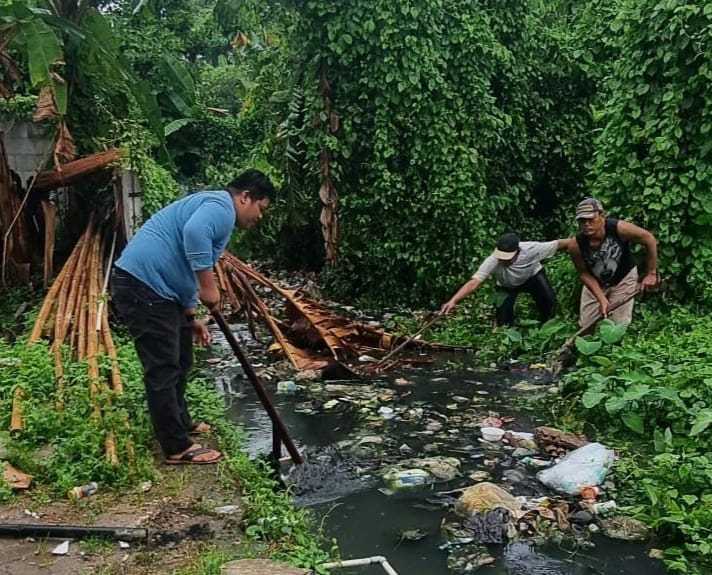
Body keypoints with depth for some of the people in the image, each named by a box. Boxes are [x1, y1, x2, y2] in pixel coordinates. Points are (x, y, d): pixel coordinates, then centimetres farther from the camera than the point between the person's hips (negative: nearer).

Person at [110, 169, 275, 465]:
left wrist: (190, 317, 30)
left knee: (179, 362, 21)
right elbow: (194, 234, -30)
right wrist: (209, 286, -21)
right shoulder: (221, 206, -8)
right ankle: (178, 447, 6)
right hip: (143, 287, -11)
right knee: (164, 370, -3)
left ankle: (180, 423, 37)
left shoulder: (212, 209, 25)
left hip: (151, 287, 11)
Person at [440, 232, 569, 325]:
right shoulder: (493, 261, -43)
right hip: (508, 286, -1)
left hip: (533, 276, 1)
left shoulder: (531, 249, -39)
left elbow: (558, 244, -26)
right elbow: (474, 282, -50)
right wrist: (453, 301, -63)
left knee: (549, 301, -16)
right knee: (503, 318, -16)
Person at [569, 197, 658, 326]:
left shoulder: (619, 228, -33)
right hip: (595, 283, 2)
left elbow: (649, 239, -19)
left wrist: (651, 274, -16)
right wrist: (601, 299, -22)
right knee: (586, 327, 4)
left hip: (623, 278, -1)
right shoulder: (576, 246, -28)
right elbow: (584, 274, -14)